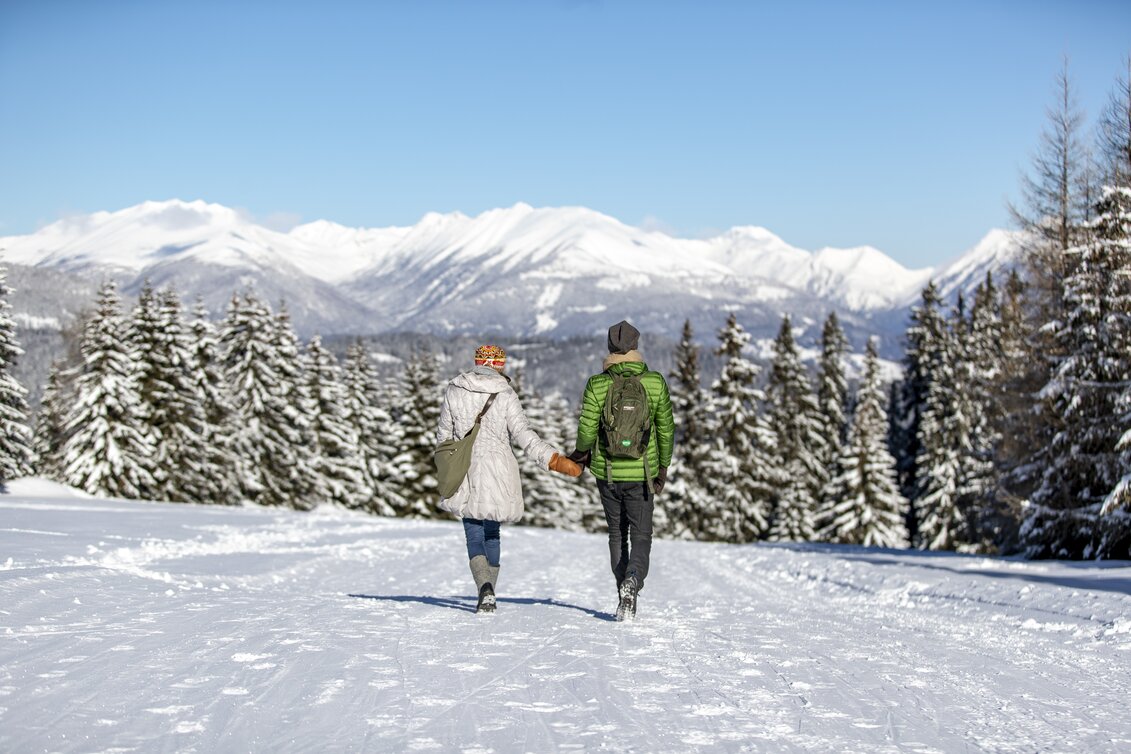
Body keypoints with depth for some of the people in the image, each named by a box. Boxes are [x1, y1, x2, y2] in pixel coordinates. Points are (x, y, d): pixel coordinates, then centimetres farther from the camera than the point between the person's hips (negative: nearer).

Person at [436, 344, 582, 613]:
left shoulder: (454, 391, 2)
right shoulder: (505, 394, -4)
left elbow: (444, 434, 7)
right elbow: (523, 434, -12)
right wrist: (552, 459, -12)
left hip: (465, 474, 0)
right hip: (497, 475, 0)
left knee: (474, 536, 3)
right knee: (491, 533, 16)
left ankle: (485, 590, -20)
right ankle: (488, 594, 16)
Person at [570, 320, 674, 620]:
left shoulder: (597, 384, -8)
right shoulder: (655, 382, -5)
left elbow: (587, 430, -8)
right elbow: (666, 429, 1)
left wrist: (581, 454, 14)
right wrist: (663, 467, 14)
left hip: (607, 472, 1)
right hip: (642, 473, -1)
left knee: (617, 535, 16)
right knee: (641, 535, 7)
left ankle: (625, 600, 16)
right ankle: (632, 581, -21)